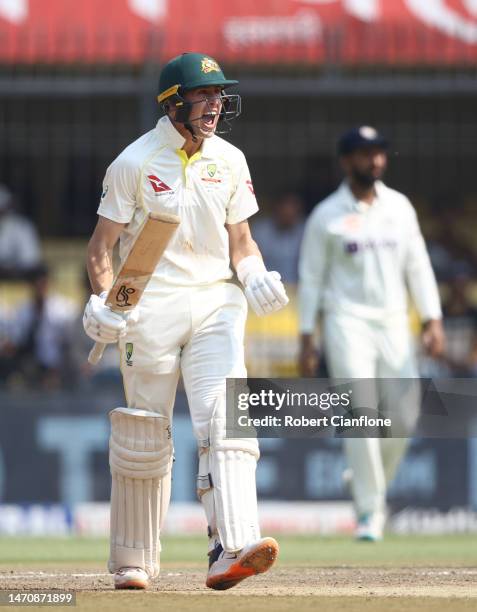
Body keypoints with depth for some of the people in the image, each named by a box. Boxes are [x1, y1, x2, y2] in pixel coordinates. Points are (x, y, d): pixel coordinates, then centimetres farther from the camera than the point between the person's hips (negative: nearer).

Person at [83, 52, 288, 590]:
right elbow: (101, 246, -2)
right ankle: (132, 561, 16)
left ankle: (230, 552, -26)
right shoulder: (134, 162, -4)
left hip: (215, 303, 3)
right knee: (145, 439, 1)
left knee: (225, 421, -15)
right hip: (151, 305, -3)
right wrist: (103, 302, -18)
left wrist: (255, 275, -4)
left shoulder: (229, 160, 9)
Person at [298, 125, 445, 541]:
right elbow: (311, 277, 2)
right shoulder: (326, 216, 0)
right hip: (347, 321, -4)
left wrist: (433, 319, 3)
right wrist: (307, 339, -3)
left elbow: (417, 265, 12)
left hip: (394, 323, 4)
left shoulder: (399, 207, 10)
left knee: (405, 413, -1)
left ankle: (375, 486, 23)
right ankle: (369, 510, -10)